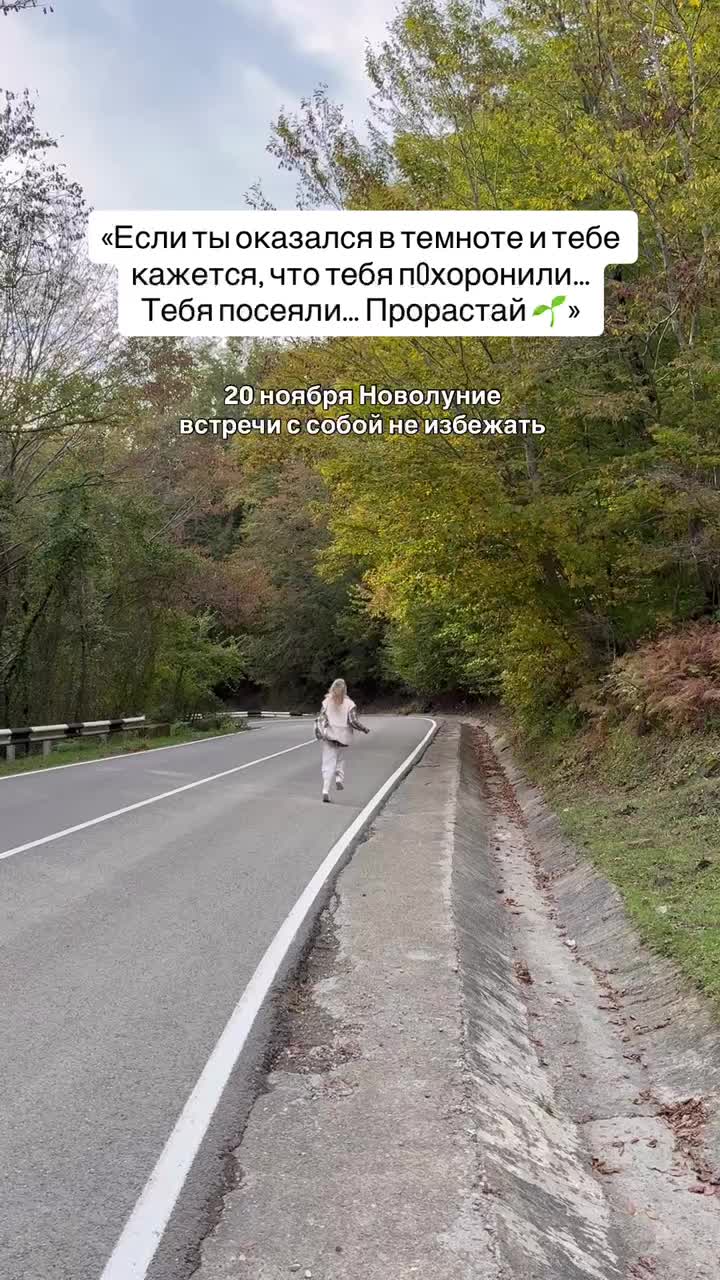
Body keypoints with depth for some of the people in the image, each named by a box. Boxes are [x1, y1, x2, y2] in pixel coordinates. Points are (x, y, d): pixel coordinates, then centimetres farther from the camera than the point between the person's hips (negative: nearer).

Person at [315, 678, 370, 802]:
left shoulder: (326, 702, -1)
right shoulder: (349, 703, -5)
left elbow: (321, 719, -6)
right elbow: (353, 721, -11)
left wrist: (318, 733, 1)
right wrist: (364, 729, 3)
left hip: (329, 736, 0)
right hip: (343, 737, 0)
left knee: (328, 763, 1)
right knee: (340, 759, 23)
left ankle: (326, 791, -10)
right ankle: (339, 778, 0)